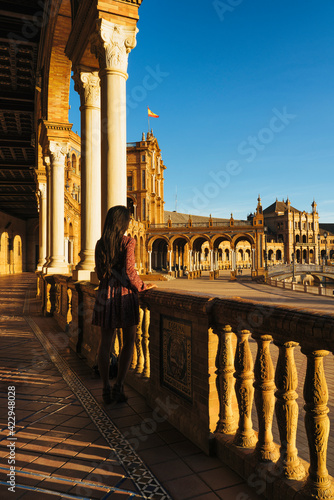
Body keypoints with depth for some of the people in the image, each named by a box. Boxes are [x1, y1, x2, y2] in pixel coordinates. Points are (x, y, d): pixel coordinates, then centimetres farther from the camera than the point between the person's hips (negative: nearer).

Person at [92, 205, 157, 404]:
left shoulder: (100, 243, 5)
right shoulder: (128, 242, -9)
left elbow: (100, 271, 8)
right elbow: (129, 270, -14)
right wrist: (142, 287, 0)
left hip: (106, 293, 4)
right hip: (125, 293, -4)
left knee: (105, 341, 10)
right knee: (129, 341, 9)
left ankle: (106, 388, 14)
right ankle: (119, 386, 7)